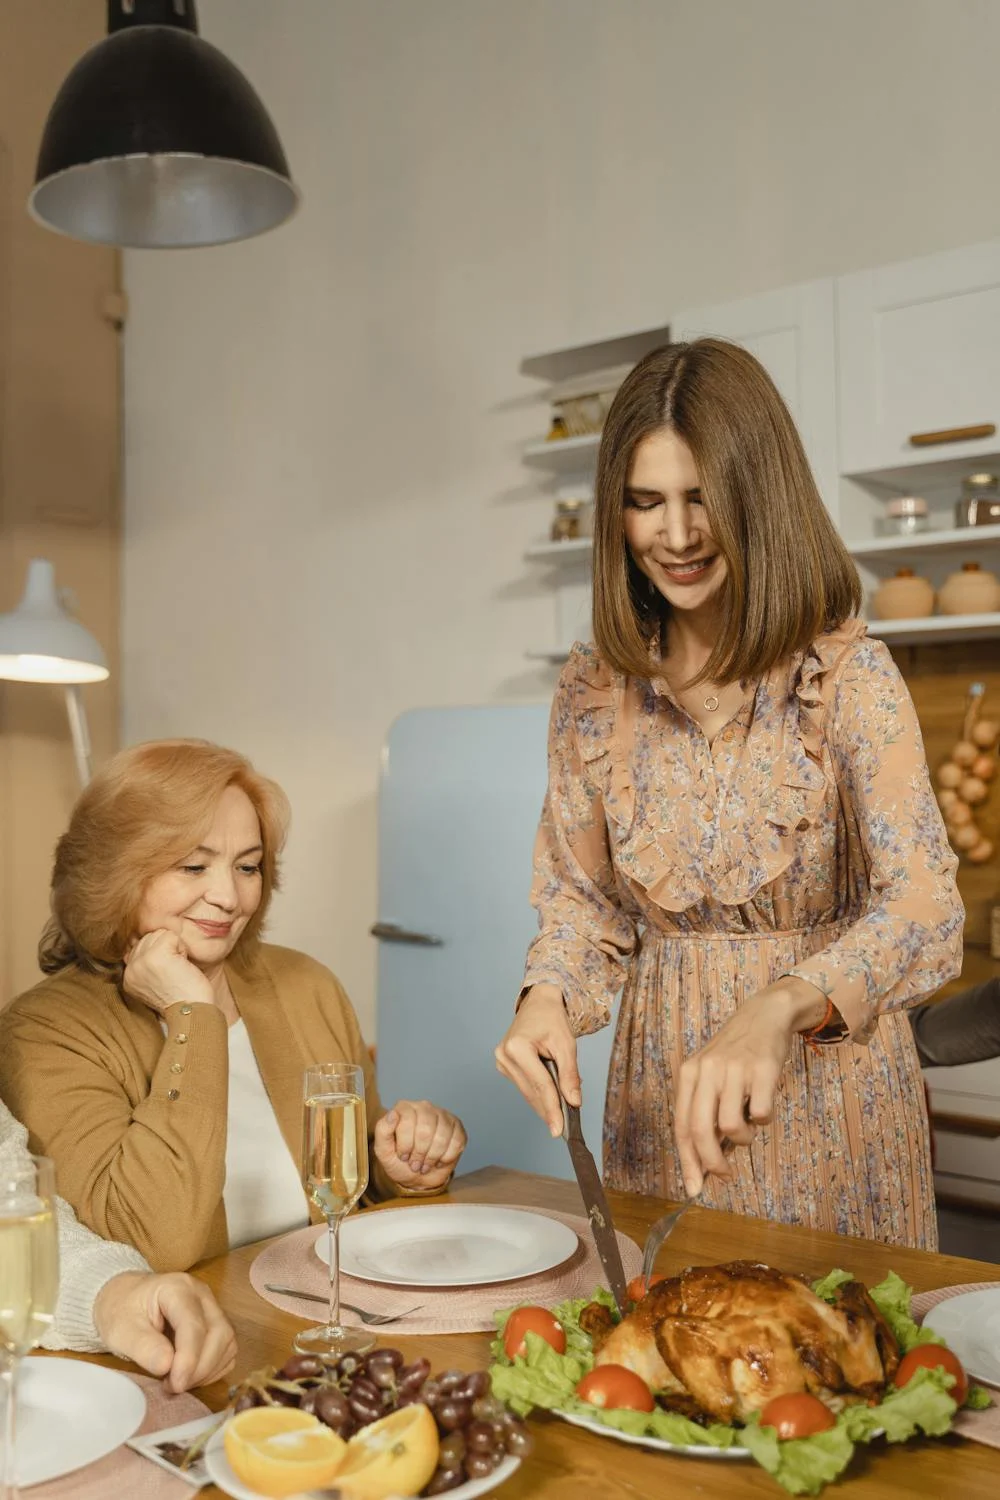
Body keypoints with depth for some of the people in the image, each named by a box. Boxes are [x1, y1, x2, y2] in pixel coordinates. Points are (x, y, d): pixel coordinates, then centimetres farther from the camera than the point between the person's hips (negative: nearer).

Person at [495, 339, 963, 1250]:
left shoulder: (848, 676, -14)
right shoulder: (593, 691, -2)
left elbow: (925, 910, -24)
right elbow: (582, 898, 4)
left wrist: (778, 1007, -42)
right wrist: (549, 997, -16)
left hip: (827, 1083, -3)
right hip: (661, 1090, 3)